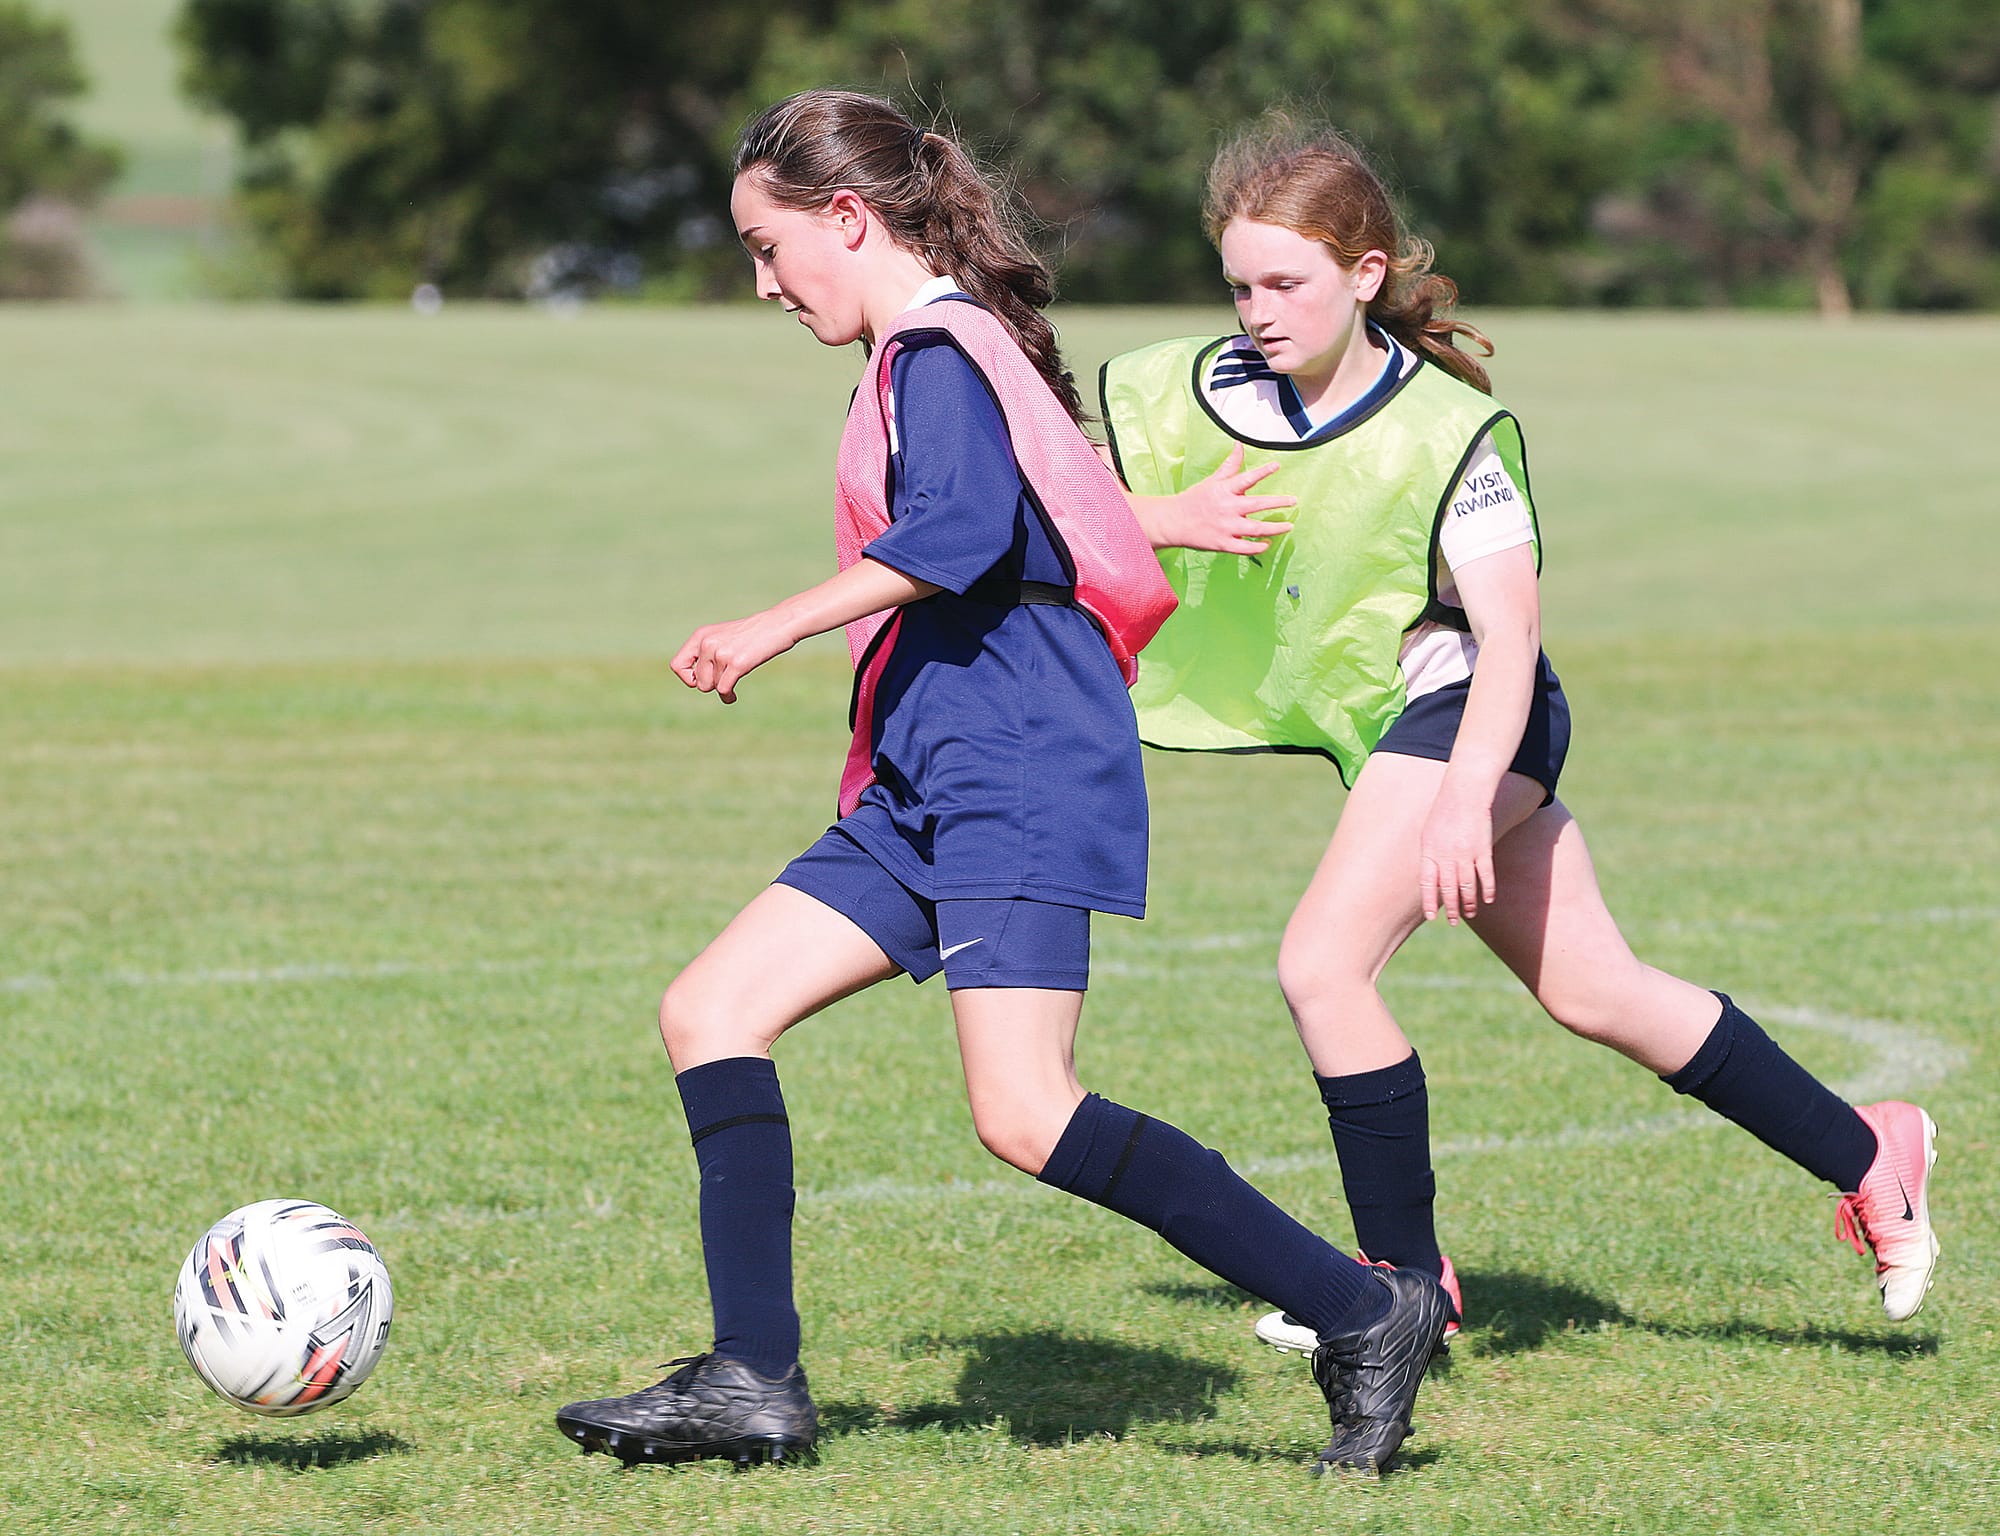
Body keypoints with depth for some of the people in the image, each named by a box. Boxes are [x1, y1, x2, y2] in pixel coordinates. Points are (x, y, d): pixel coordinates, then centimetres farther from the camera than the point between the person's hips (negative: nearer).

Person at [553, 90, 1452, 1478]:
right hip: (926, 792, 11)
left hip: (1018, 778, -11)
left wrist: (773, 632, -25)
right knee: (712, 1011, 4)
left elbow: (955, 531, -26)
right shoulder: (950, 345, 20)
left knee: (1025, 1117, -19)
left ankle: (1363, 1314, -12)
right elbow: (1048, 512, 29)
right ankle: (753, 1383, 2)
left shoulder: (935, 348, -10)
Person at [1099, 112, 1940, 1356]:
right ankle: (1867, 1154, 25)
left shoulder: (1447, 432, -19)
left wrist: (1465, 798, -37)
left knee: (1323, 965, -20)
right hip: (1384, 728, 7)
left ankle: (1408, 1278, -6)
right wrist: (1169, 522, -21)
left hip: (1464, 713, -7)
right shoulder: (1206, 391, -5)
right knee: (1596, 992, 14)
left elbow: (1509, 632, -25)